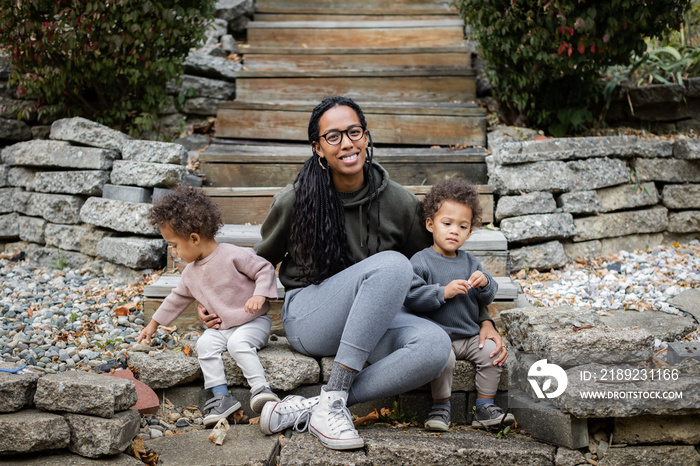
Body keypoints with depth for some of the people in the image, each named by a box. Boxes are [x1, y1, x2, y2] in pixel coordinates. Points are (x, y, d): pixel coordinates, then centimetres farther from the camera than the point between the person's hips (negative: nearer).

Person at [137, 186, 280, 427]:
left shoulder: (233, 256, -15)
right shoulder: (190, 272, 8)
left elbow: (265, 269, -11)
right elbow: (177, 299, 23)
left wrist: (259, 295, -26)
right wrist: (154, 324, 28)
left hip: (254, 322, -6)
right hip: (221, 326, 6)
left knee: (238, 342, -35)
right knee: (205, 343, -23)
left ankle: (260, 389, -34)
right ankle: (221, 396, -24)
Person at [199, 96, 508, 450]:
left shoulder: (399, 203, -4)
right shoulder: (295, 200, -7)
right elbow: (260, 261, 12)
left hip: (373, 321, 3)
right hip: (308, 319, -3)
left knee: (436, 345, -31)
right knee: (391, 263, -31)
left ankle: (309, 408, -27)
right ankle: (332, 403, -30)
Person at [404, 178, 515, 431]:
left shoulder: (469, 262, 12)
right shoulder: (421, 261, -5)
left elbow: (487, 299, 12)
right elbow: (411, 297, -17)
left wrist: (484, 283, -11)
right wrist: (444, 292, -25)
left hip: (470, 335, 6)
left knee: (492, 353, -14)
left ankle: (484, 406, 3)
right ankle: (441, 407, -7)